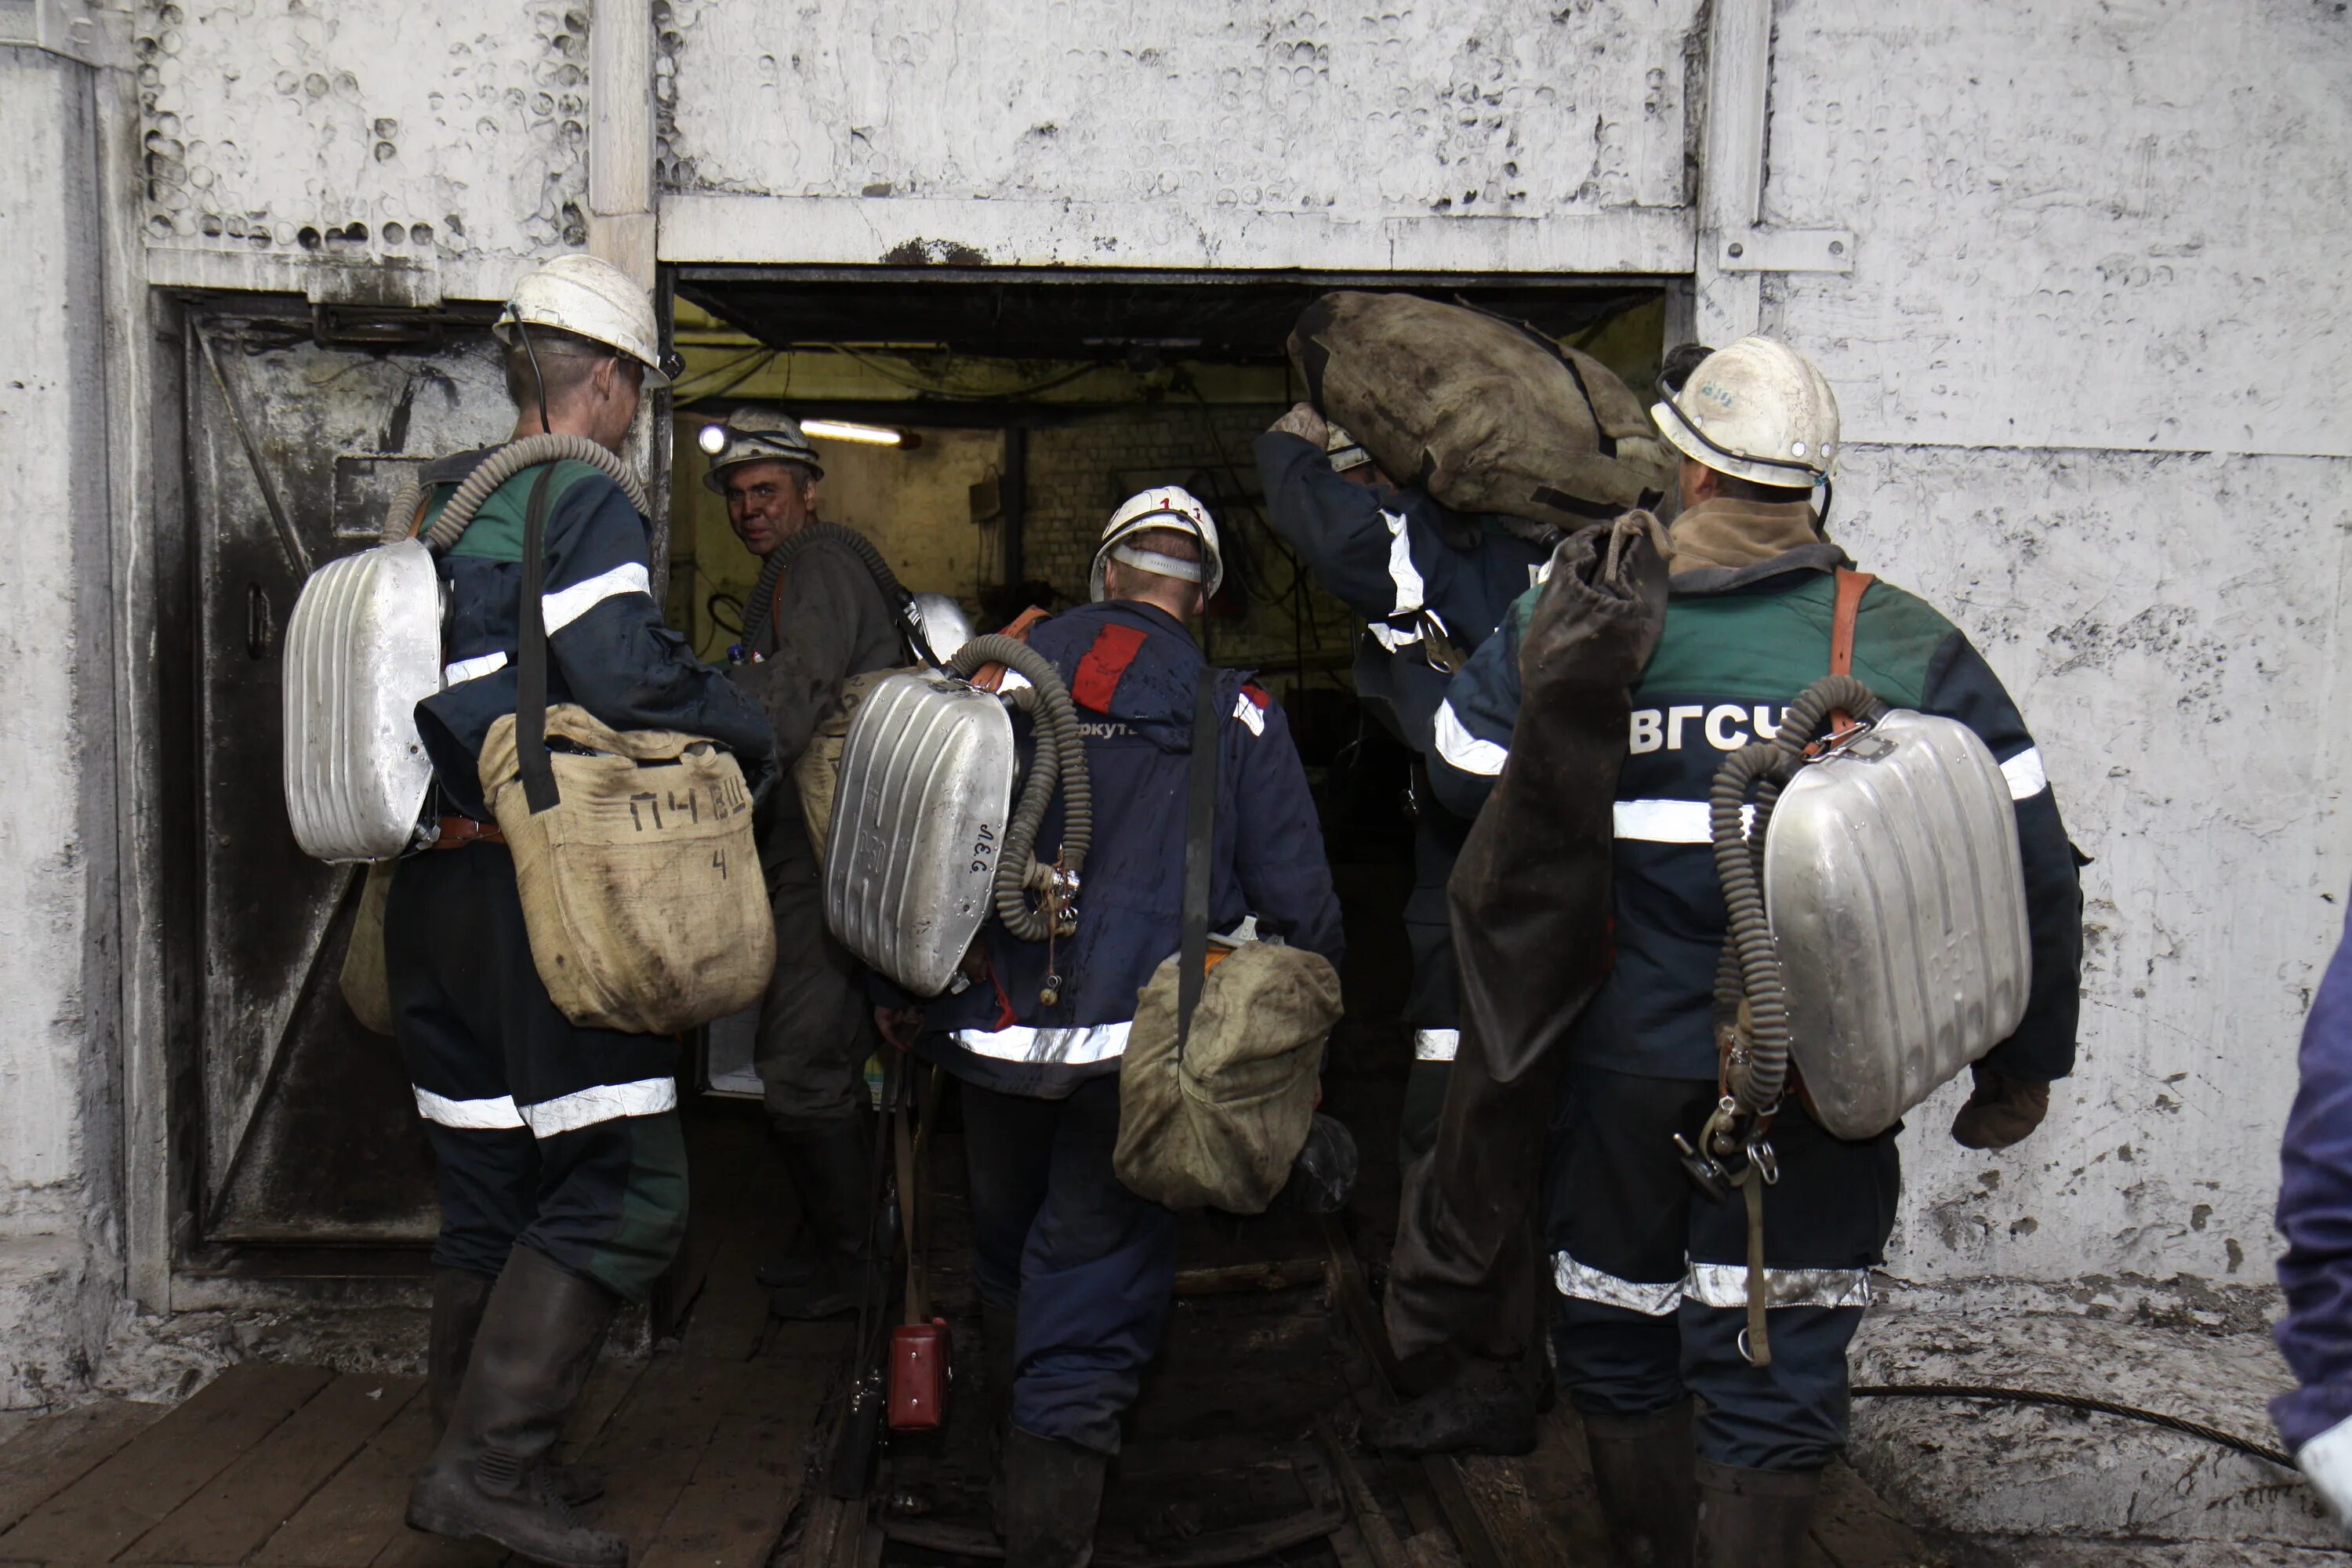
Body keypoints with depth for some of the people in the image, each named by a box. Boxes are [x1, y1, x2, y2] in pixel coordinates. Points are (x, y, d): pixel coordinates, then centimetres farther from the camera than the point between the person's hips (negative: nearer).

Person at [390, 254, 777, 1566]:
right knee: (629, 1188, -5)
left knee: (491, 1187, 16)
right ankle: (491, 1461, -6)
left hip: (436, 890, 10)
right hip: (540, 892, -9)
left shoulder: (441, 504, 18)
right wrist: (752, 735, -6)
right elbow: (626, 672, -21)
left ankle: (484, 1458, 25)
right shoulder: (583, 497, -9)